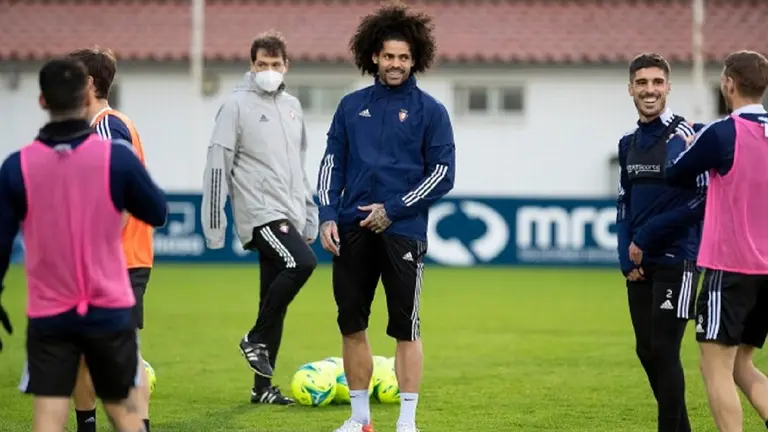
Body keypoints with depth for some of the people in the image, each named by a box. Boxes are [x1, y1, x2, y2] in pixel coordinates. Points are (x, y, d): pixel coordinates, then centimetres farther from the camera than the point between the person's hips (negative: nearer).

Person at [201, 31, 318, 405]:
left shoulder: (292, 107, 17)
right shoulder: (237, 106, -4)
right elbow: (217, 166, -6)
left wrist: (310, 218, 22)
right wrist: (214, 225, -10)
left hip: (290, 216, 7)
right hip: (260, 214, -7)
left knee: (275, 300, 6)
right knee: (302, 262, -27)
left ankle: (263, 387, 11)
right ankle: (256, 339, -11)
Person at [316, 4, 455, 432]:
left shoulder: (430, 111, 1)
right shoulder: (352, 106, 10)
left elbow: (443, 174, -3)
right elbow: (332, 164, 12)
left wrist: (393, 209, -11)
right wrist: (328, 216, -2)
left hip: (402, 231, -3)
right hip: (352, 231, 4)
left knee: (406, 328, -2)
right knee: (352, 324, 6)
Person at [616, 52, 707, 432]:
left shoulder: (687, 136, -10)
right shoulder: (629, 143, 12)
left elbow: (703, 199, -15)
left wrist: (646, 237, -12)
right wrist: (627, 258, 5)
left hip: (676, 261, -7)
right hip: (640, 264, 7)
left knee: (664, 351, -9)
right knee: (647, 352, 10)